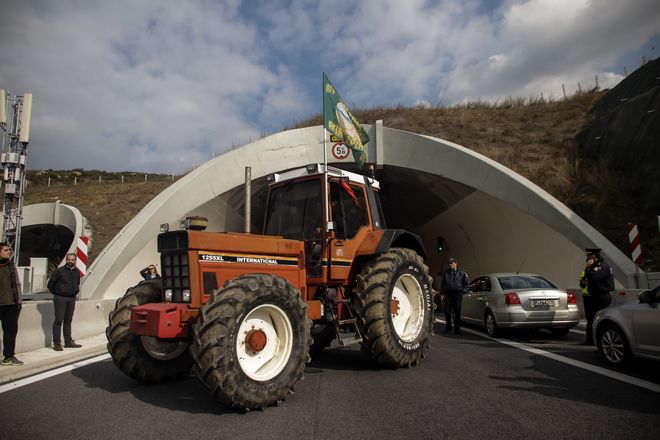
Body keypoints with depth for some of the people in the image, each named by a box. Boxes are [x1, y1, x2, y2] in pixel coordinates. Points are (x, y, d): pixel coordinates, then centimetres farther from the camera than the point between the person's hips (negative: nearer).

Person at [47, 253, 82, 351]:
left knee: (68, 321, 11)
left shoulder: (77, 272, 9)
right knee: (58, 321, -3)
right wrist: (56, 294, 3)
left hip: (72, 299, 5)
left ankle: (68, 342, 17)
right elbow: (50, 284, -3)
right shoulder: (59, 271, -7)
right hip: (60, 299, -5)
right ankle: (57, 343, 1)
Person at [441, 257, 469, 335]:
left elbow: (467, 283, 9)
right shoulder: (446, 273, 10)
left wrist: (463, 291, -2)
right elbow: (443, 284, 17)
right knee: (447, 311, 0)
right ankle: (448, 327, 15)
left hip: (458, 294, -2)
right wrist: (443, 293, 8)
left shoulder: (462, 273, 3)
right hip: (448, 294, 2)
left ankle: (457, 328, 10)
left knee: (457, 312, 2)